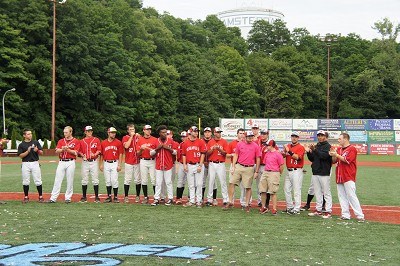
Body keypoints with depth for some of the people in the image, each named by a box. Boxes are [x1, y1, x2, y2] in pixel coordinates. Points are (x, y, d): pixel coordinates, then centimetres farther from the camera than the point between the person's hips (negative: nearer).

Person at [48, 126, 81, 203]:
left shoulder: (76, 141, 2)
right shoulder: (61, 141, 12)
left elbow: (75, 152, -7)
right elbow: (57, 151, 1)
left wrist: (67, 149, -18)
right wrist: (62, 149, -18)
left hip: (70, 162, -3)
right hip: (61, 162, 3)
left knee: (70, 181, 1)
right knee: (57, 180, -1)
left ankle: (68, 198, 10)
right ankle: (53, 198, -2)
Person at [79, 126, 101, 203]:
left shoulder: (96, 140, 6)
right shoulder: (82, 141, 9)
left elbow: (99, 150, 1)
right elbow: (79, 151, 9)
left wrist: (95, 154, -17)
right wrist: (82, 155, -11)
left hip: (94, 161, -1)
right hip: (85, 162, 1)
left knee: (95, 180, -2)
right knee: (84, 180, 4)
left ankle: (96, 197, 3)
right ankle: (84, 197, 11)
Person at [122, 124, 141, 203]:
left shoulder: (138, 137, 10)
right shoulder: (125, 138, 2)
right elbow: (126, 146, -16)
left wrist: (139, 136, -6)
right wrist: (131, 136, -11)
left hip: (137, 162, 2)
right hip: (128, 162, -2)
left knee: (138, 180, 4)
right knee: (127, 179, -2)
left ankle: (138, 196, 14)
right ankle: (126, 196, 6)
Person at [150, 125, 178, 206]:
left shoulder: (170, 141, 3)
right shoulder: (155, 141, 5)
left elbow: (175, 152, 4)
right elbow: (151, 153, 6)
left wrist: (168, 148, -11)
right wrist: (157, 148, -10)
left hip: (168, 166, -1)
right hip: (158, 165, 1)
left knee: (169, 182, 1)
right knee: (158, 183, 3)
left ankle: (170, 198, 7)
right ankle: (156, 199, 5)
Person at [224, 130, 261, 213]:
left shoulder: (256, 146, -2)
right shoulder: (240, 144, 5)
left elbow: (258, 159, 2)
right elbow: (236, 155, 12)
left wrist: (256, 172, 0)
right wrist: (233, 166, 4)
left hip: (249, 168, -3)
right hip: (238, 166, 3)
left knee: (248, 187, 2)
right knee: (231, 183, -2)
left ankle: (247, 204, 12)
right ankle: (230, 202, 7)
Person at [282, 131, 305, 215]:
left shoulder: (301, 147, -5)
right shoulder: (288, 146, 14)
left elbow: (297, 157, -20)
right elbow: (283, 155, 6)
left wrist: (289, 151, -24)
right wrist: (284, 152, -14)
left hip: (297, 171, -7)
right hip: (288, 171, 7)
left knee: (296, 190, -6)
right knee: (286, 189, 10)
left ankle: (296, 209, -4)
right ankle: (290, 207, 20)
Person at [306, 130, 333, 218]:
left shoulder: (328, 146, -6)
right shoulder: (316, 146, 16)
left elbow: (324, 156, -22)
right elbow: (312, 159, 17)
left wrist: (315, 150, -26)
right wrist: (308, 152, 0)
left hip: (324, 173, -8)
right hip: (315, 172, 8)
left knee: (326, 193, -5)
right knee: (317, 192, 13)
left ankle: (328, 211, -2)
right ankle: (318, 210, 21)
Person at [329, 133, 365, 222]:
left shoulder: (352, 149, -6)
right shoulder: (339, 149, 16)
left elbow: (347, 160, -17)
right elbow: (334, 161, 15)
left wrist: (337, 155, -15)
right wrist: (333, 155, -3)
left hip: (348, 177, -8)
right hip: (339, 177, 8)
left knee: (351, 196, -12)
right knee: (342, 196, 7)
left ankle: (360, 216, -9)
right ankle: (345, 215, 12)